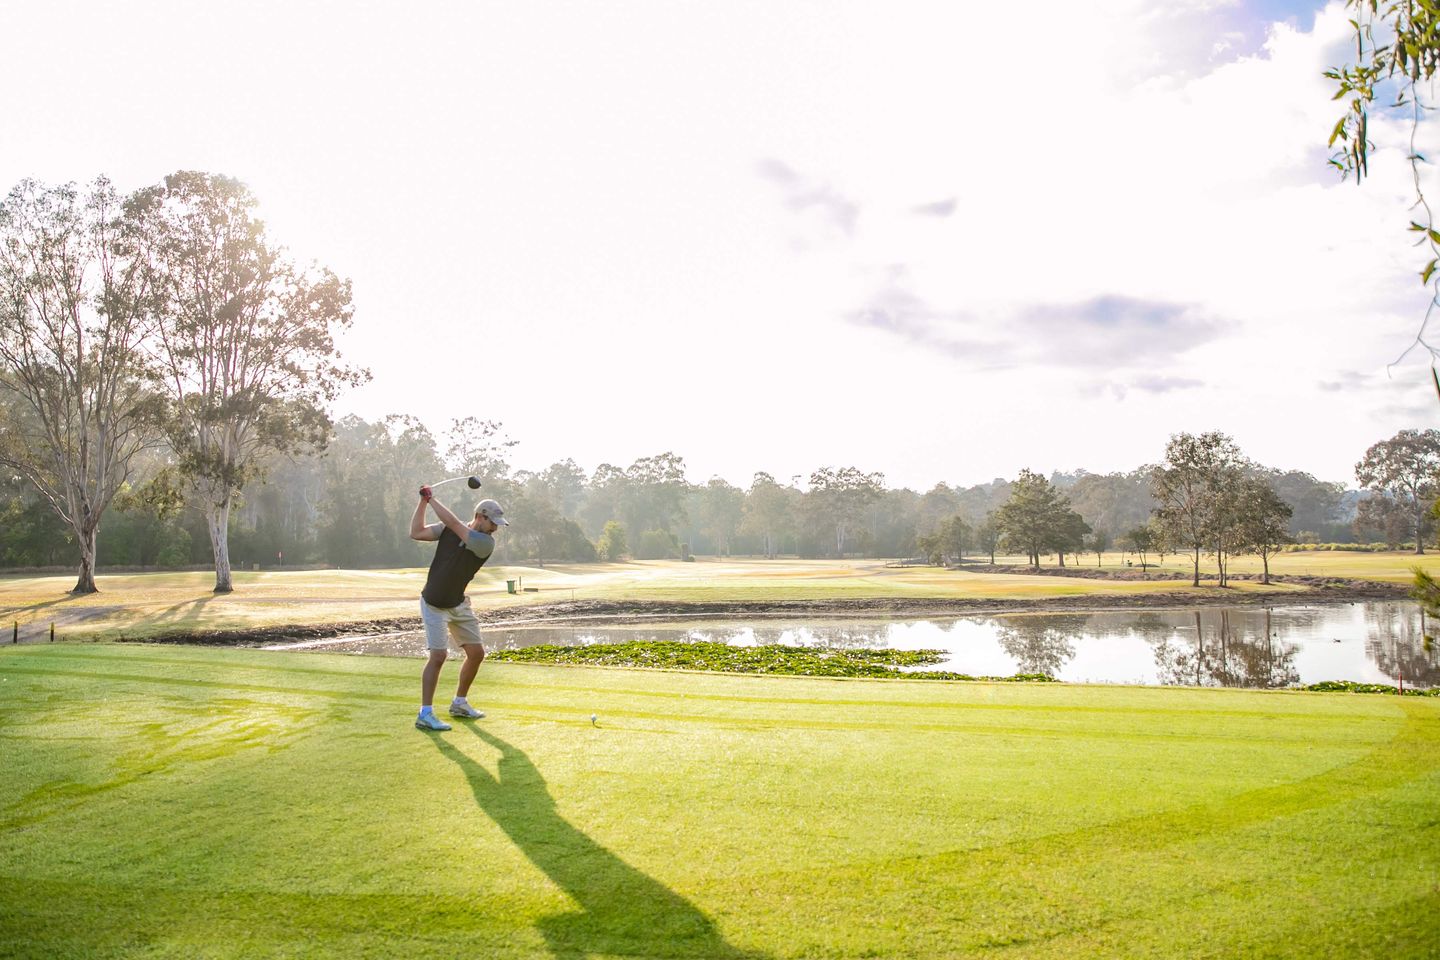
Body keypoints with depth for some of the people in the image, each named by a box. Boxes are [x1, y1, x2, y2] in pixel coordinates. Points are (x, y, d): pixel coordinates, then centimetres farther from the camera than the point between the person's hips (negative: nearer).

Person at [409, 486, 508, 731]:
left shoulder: (486, 543, -12)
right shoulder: (449, 529, -9)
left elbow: (453, 523, -22)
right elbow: (416, 533, -13)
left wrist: (432, 499, -16)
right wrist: (423, 502, -17)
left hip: (459, 604, 4)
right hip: (434, 604, -4)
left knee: (476, 653, 7)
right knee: (438, 655, -14)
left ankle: (459, 703, 27)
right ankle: (425, 714, -8)